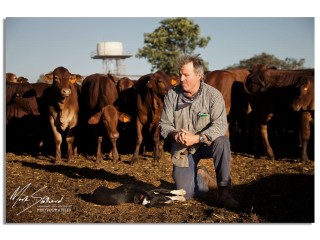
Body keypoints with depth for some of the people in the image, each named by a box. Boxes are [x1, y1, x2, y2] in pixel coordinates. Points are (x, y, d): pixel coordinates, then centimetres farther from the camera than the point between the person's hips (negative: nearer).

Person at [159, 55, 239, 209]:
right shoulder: (172, 95, -6)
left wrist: (197, 138, -36)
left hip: (206, 143, -1)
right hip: (182, 149, 2)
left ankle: (224, 192, -25)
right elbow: (164, 124, -3)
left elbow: (220, 125, -23)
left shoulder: (213, 95, -14)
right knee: (185, 193, -9)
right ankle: (201, 176, 27)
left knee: (222, 142, -37)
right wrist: (175, 135, -25)